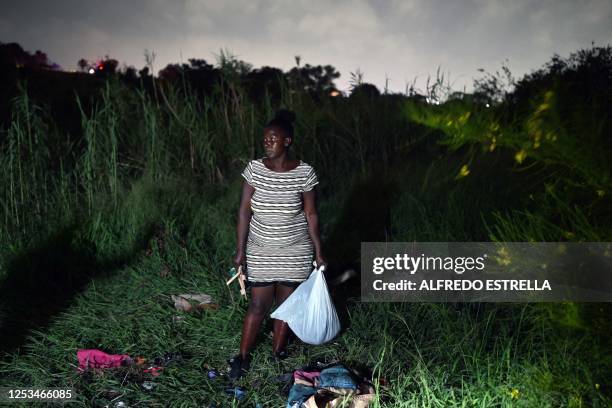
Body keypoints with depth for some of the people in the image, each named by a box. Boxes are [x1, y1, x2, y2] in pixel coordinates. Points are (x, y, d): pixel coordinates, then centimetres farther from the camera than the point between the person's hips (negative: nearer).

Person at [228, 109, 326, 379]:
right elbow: (244, 211, -6)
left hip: (295, 252, 0)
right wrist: (240, 251, -8)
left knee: (286, 303, 10)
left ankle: (278, 353, 30)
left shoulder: (304, 172, -10)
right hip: (261, 250, 0)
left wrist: (318, 252, -1)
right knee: (259, 304, 3)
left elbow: (310, 214, -3)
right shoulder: (254, 169, -8)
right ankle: (243, 357, 20)